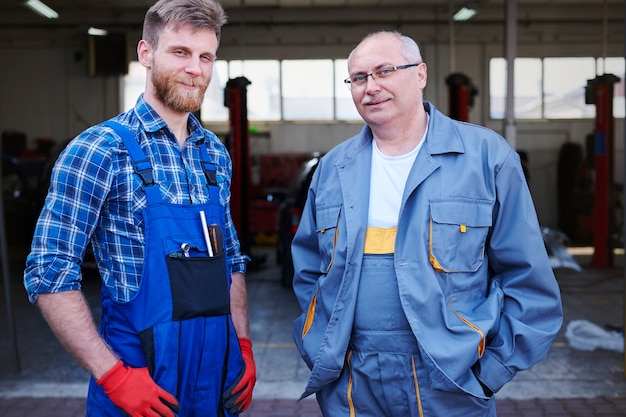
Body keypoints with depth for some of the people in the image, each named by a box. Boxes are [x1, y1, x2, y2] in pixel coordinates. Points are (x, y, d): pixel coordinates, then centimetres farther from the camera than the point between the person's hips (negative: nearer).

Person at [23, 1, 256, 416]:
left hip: (218, 371, 6)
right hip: (142, 376, -6)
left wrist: (243, 345, 6)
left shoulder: (216, 155, 8)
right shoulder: (100, 150, -11)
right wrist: (113, 375, -18)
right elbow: (49, 274, -14)